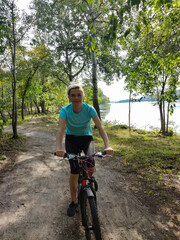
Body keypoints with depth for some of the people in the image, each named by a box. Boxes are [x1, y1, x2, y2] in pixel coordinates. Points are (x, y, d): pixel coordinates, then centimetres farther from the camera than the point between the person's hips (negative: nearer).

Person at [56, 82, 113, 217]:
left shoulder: (89, 109, -19)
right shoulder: (65, 110, -20)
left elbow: (100, 127, -27)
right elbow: (61, 129, -32)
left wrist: (108, 145, -41)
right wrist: (59, 148, -50)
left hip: (86, 138, 0)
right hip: (71, 139, 0)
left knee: (91, 167, -22)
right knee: (74, 171, -7)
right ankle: (74, 202, 13)